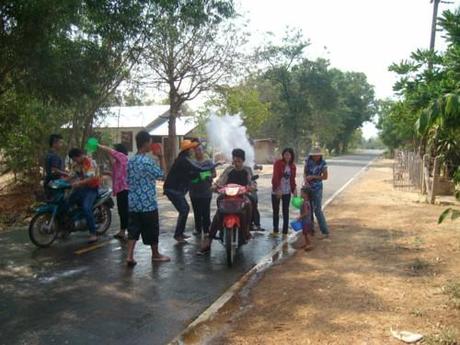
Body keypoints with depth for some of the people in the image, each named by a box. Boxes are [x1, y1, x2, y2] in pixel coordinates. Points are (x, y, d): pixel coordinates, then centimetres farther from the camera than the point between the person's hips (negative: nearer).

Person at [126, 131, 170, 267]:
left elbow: (128, 181, 15)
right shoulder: (148, 161, -17)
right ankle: (155, 255, 23)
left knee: (133, 229, 9)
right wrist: (161, 157, -5)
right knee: (152, 229, 9)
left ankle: (130, 256, 1)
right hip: (148, 203, -7)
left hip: (133, 202, 7)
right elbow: (162, 174, -9)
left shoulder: (130, 161, 8)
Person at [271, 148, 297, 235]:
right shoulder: (278, 163, -8)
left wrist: (294, 189, 1)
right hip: (276, 191, -3)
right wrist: (278, 189, -20)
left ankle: (285, 231, 13)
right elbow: (275, 177, -14)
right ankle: (275, 230, 20)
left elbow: (292, 179, 12)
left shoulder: (292, 166, 6)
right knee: (276, 211, 8)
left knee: (286, 211, 6)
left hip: (287, 191, 3)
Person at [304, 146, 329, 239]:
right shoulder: (308, 160, -5)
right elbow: (305, 172, -3)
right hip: (308, 187, 4)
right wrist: (305, 180, -22)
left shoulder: (323, 163, -13)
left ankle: (325, 232, -3)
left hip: (317, 189, -4)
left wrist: (313, 177, -18)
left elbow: (325, 177, -10)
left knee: (317, 210, -8)